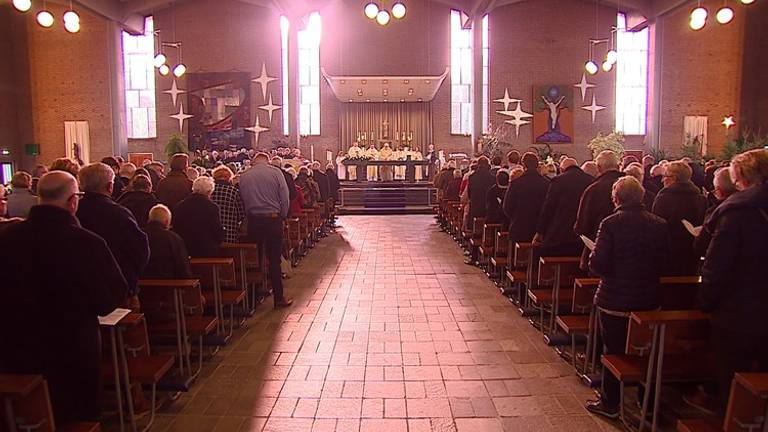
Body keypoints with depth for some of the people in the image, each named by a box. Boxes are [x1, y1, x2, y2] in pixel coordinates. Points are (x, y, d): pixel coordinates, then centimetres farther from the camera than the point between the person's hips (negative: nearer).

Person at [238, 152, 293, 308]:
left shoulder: (244, 176, 4)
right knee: (274, 259, 2)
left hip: (253, 221, 2)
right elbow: (285, 197, -5)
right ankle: (279, 298, 6)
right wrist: (283, 216, 7)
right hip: (273, 219, -2)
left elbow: (243, 200, 6)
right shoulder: (275, 172, -4)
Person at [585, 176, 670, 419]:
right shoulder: (660, 225, -2)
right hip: (649, 299, 4)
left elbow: (597, 264, -18)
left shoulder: (611, 224, -15)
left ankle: (610, 404, 19)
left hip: (615, 300, -4)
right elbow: (664, 261, 5)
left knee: (613, 351, 9)